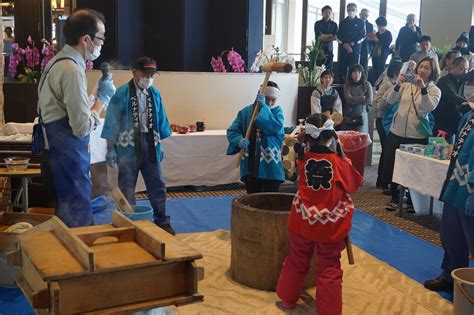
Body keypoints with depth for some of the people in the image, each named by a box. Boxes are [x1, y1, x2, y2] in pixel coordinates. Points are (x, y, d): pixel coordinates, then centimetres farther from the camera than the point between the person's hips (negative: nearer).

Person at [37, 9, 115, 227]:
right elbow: (83, 127, -20)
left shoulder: (59, 62, 11)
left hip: (59, 156, 10)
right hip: (67, 161, -10)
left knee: (67, 219, 18)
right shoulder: (72, 71, -20)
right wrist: (102, 99, -7)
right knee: (79, 225, -3)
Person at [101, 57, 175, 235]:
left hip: (149, 145, 4)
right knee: (127, 189, 7)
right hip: (128, 145, -4)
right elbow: (112, 122, -9)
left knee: (158, 185, 10)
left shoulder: (155, 93, 4)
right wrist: (111, 149, -9)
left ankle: (161, 222, 23)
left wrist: (160, 145, 12)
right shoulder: (122, 94, -10)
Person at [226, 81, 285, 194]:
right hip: (250, 165, 2)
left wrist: (264, 107, -19)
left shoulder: (277, 111, 1)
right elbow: (232, 131, 4)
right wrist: (239, 140, -18)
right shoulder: (246, 111, 3)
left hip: (270, 166, -1)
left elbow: (275, 127, -19)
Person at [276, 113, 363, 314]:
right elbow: (355, 185, 3)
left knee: (297, 261, 21)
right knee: (329, 269, 7)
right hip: (331, 227, -3)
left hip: (303, 222, 3)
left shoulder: (302, 159, -6)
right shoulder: (341, 163, -14)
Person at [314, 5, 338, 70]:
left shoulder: (334, 24, 9)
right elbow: (317, 37, -5)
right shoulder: (317, 23, 5)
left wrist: (324, 37, -8)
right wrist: (329, 36, -3)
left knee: (329, 69, -4)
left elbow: (335, 37, -1)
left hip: (329, 50, 1)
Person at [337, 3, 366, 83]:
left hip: (355, 49, -2)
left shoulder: (360, 22, 6)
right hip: (343, 49, 2)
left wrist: (352, 43, -10)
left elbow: (363, 36, 0)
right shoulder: (343, 22, 12)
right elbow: (338, 36, 8)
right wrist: (344, 44, -8)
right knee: (342, 69, 0)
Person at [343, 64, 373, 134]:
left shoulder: (367, 85, 2)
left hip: (362, 116, -1)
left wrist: (354, 100, -5)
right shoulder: (347, 85, 3)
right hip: (349, 116, 1)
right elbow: (349, 99, -10)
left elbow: (370, 100, -7)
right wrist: (363, 98, -8)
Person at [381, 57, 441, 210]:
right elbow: (390, 101, -4)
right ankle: (394, 198, 24)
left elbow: (430, 107, -19)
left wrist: (423, 88, -30)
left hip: (417, 136, -3)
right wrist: (397, 85, -20)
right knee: (392, 166, 8)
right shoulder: (407, 85, 4)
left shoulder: (435, 90, -1)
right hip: (396, 132, 3)